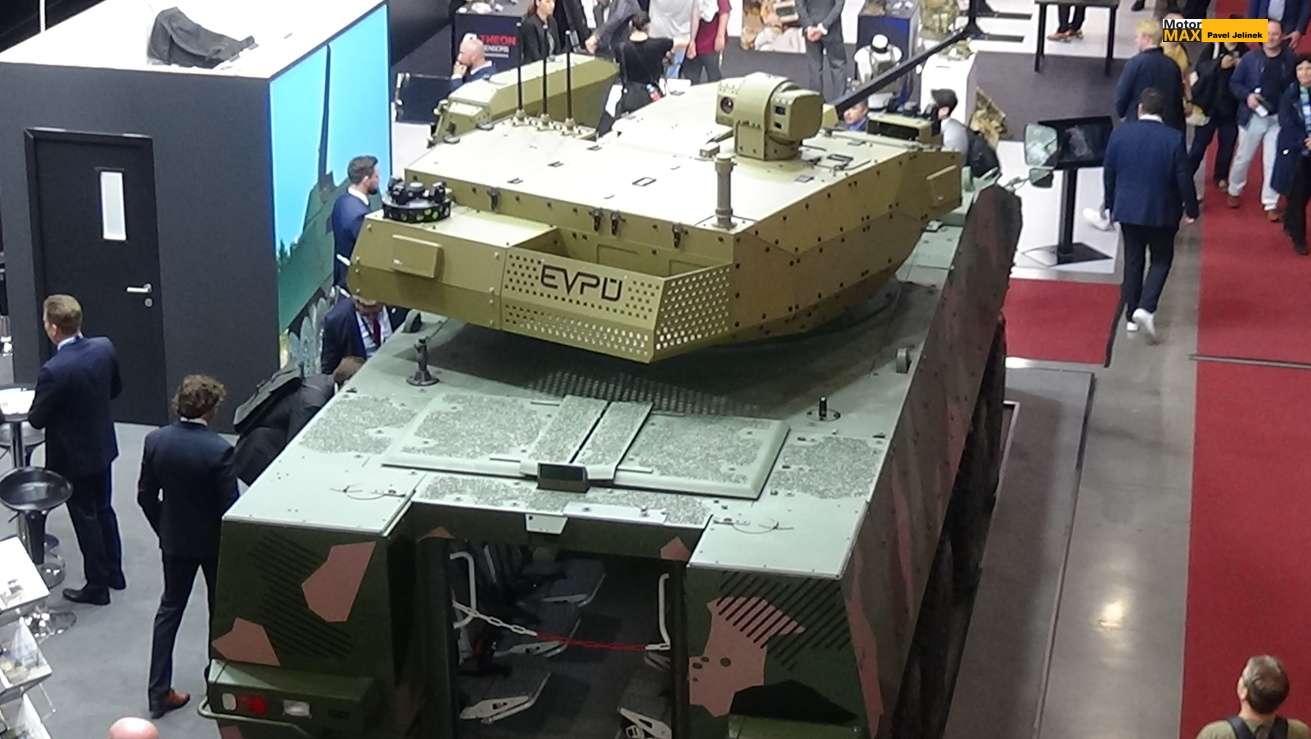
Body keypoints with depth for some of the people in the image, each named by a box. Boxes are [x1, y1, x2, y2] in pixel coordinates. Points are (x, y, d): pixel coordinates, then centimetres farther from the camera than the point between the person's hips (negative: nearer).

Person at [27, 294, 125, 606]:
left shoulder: (54, 371, -31)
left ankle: (97, 586, 24)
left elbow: (37, 420, -19)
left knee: (86, 519, 10)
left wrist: (34, 407, 2)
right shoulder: (104, 347, -11)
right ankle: (114, 573, 38)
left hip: (73, 455, -7)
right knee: (104, 510, 24)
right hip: (103, 446, 7)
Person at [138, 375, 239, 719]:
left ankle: (159, 692, 13)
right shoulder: (219, 450, -25)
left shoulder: (156, 441, -11)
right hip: (213, 542, -4)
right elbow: (230, 506, -20)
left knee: (170, 608, 15)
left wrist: (163, 528, 13)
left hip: (174, 540, 4)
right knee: (221, 610, 17)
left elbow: (146, 495, -2)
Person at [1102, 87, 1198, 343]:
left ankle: (1132, 315, 20)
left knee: (1133, 260, 15)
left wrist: (1111, 204, 15)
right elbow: (1184, 178, -10)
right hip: (1162, 211, -2)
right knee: (1161, 259, 12)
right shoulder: (1174, 139, -15)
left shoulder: (1120, 133, -8)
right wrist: (1190, 209, 5)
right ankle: (1146, 308, -7)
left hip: (1127, 209, 2)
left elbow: (1108, 173, 1)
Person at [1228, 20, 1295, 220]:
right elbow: (1234, 83, 0)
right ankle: (1234, 191, 36)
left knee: (1273, 162, 2)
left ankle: (1271, 205, 10)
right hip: (1253, 116, 0)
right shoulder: (1250, 58, -6)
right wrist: (1247, 96, -18)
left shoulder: (1290, 60, -5)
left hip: (1279, 118, 0)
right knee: (1243, 157, 13)